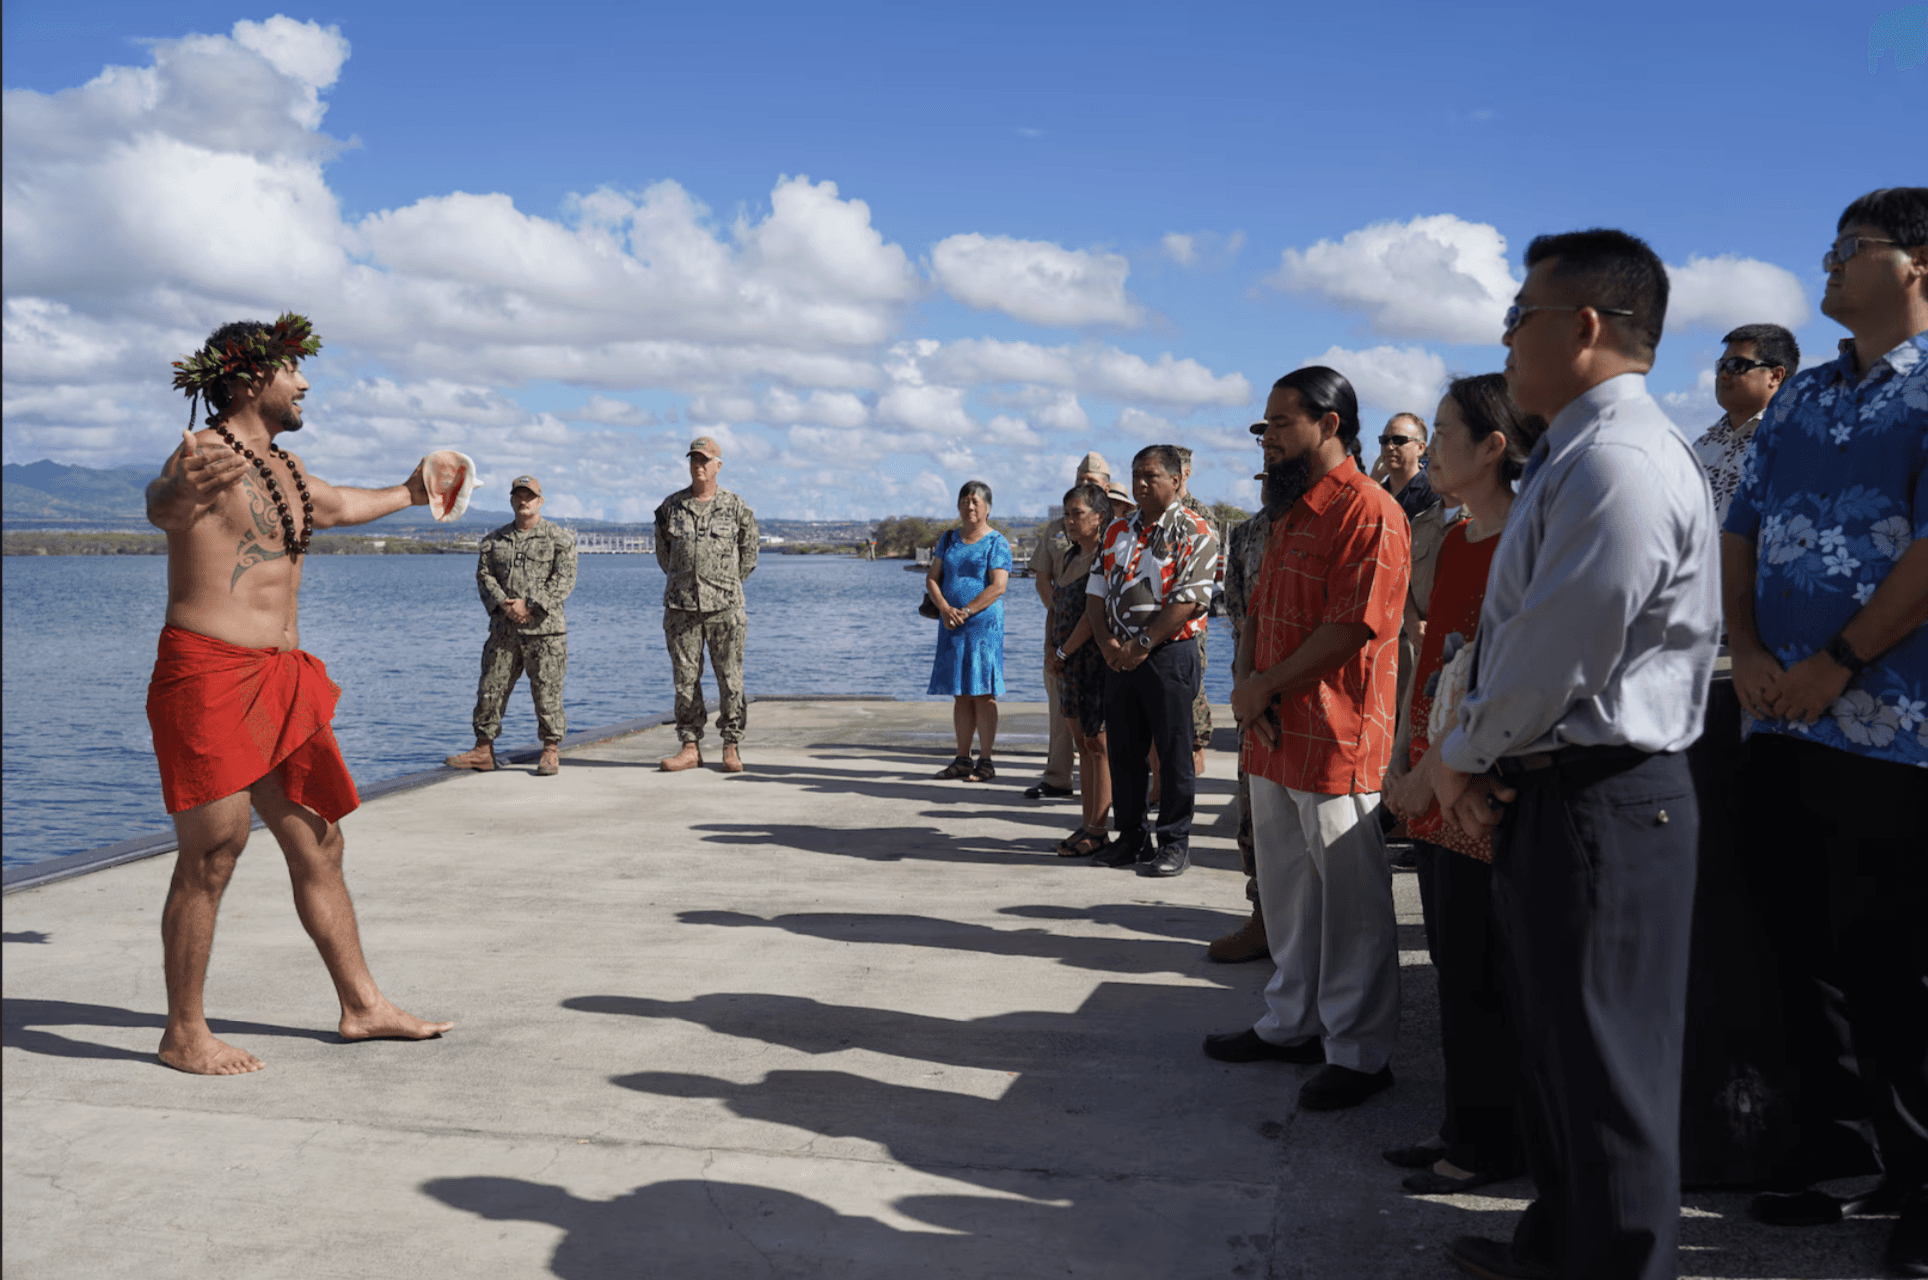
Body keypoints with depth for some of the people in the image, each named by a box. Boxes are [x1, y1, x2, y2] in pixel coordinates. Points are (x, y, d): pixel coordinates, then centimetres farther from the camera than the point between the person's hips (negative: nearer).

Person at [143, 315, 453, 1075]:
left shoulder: (284, 469, 16)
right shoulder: (205, 455, -13)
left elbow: (342, 506, 33)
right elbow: (159, 505, -34)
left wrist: (411, 493, 44)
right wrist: (181, 492, -57)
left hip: (282, 680, 9)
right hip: (208, 675, -9)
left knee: (317, 841, 11)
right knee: (212, 851, -7)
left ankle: (362, 1005, 20)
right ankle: (183, 1034, 5)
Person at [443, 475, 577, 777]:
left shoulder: (560, 539, 4)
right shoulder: (494, 540, 16)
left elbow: (564, 579, -5)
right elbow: (484, 575, 8)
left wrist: (529, 605, -14)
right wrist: (503, 604, -10)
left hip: (544, 628, -4)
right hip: (503, 628, 4)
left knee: (546, 692, -2)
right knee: (491, 688, 4)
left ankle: (551, 752, 6)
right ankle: (483, 750, 12)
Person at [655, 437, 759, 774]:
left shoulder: (736, 508, 1)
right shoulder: (671, 506, 7)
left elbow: (748, 555, 13)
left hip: (724, 607, -2)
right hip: (681, 607, 2)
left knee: (730, 678, 0)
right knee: (685, 677, 3)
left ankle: (732, 748, 8)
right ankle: (690, 747, 9)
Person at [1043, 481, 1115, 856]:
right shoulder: (1071, 559, 16)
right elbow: (1056, 610, 21)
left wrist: (1062, 653, -12)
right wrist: (1050, 651, 7)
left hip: (1099, 660, -9)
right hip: (1073, 666, 9)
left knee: (1099, 743, -4)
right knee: (1083, 743, 11)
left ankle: (1098, 830, 1)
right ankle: (1088, 824, 17)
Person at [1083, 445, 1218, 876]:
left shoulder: (1194, 533, -5)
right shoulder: (1117, 531, 14)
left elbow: (1188, 601, -14)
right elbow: (1095, 593, 12)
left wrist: (1142, 645, -16)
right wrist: (1108, 642, -4)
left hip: (1169, 652, -6)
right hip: (1120, 657, 6)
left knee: (1174, 752, -1)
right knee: (1123, 750, 10)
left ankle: (1174, 843, 7)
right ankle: (1131, 838, 21)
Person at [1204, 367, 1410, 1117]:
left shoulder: (1369, 512, -14)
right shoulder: (1290, 512, 17)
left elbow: (1353, 626, -20)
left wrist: (1268, 685, -12)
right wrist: (1245, 680, 0)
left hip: (1336, 741, -9)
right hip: (1273, 736, 10)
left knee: (1351, 901, 1)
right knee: (1286, 889, 18)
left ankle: (1359, 1052, 13)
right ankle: (1293, 1024, 32)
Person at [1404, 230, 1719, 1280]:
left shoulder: (1617, 465, -20)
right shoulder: (1579, 455, 14)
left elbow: (1556, 654, -23)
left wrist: (1458, 757, -7)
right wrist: (1476, 763, 5)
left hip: (1601, 803, -11)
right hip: (1547, 791, 11)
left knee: (1603, 1068, 2)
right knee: (1551, 1039, 23)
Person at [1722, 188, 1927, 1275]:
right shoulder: (1799, 400, 16)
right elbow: (1741, 533, 15)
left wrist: (1835, 665, -16)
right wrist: (1748, 650, 0)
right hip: (1781, 728, 7)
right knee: (1804, 957, 13)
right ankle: (1828, 1156, 26)